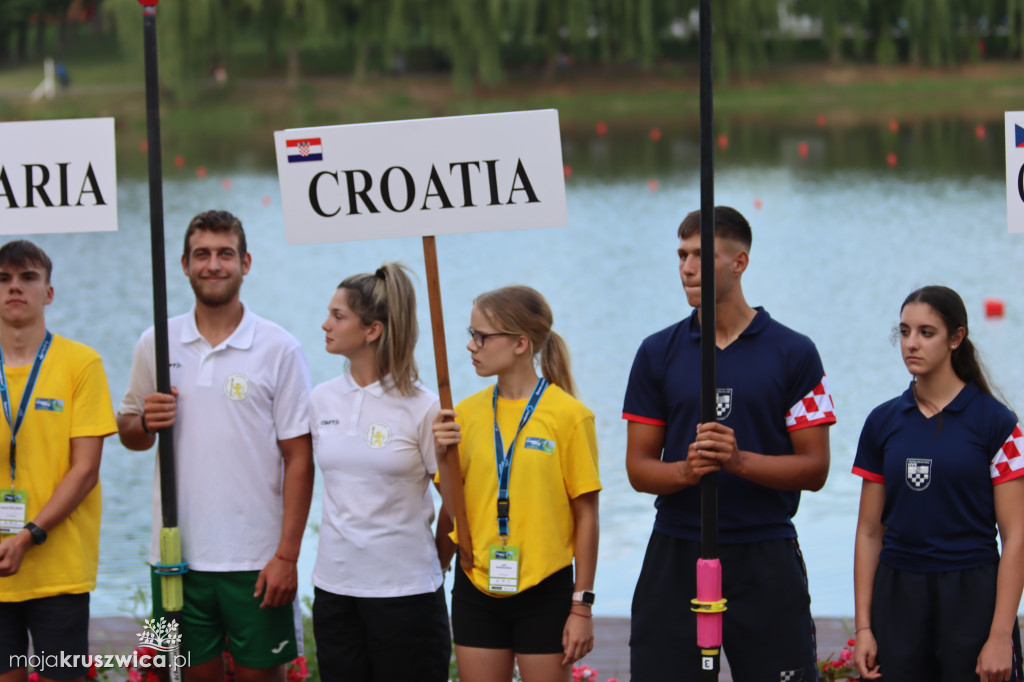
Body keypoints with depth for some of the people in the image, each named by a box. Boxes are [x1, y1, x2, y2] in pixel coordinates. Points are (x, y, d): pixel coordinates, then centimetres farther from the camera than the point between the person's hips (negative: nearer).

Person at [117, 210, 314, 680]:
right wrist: (144, 422, -7)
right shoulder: (155, 345, 7)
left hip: (256, 561, -3)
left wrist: (287, 555, -10)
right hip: (177, 555, 3)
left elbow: (298, 459, -3)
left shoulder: (279, 350, -2)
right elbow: (129, 433, 17)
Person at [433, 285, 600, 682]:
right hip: (477, 589, 4)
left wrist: (582, 606, -6)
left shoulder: (568, 414, -7)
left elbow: (586, 515, -5)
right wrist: (443, 457, -10)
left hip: (544, 590, -4)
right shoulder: (467, 413, 5)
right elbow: (455, 510, 8)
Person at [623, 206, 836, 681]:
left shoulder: (793, 353, 1)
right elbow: (638, 467, 6)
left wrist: (740, 460, -18)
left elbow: (814, 468, -1)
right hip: (676, 553, 2)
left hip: (764, 557, -2)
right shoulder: (657, 353, 7)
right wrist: (687, 469, -16)